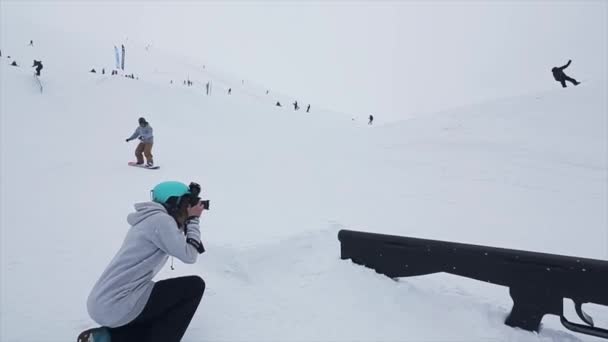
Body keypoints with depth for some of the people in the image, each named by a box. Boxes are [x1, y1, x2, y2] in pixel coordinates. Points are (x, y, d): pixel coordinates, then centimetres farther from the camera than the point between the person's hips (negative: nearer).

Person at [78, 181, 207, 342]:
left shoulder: (151, 219, 15)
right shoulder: (160, 219, -15)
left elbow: (181, 247, 23)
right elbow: (189, 255, -14)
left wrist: (188, 221, 13)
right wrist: (194, 219, -4)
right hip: (118, 306, -10)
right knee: (195, 285, -3)